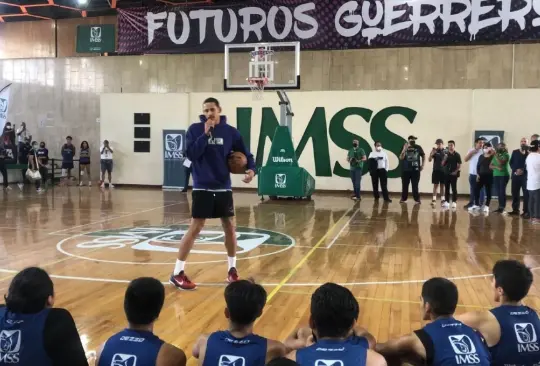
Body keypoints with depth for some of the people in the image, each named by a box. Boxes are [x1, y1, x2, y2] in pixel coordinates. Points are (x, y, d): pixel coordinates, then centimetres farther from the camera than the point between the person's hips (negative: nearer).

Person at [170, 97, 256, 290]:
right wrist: (205, 133, -20)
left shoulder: (230, 131, 3)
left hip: (223, 188, 3)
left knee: (230, 227, 7)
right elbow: (191, 153, -13)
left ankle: (232, 269, 24)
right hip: (202, 188, -3)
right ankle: (177, 273, 3)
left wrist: (251, 169, -12)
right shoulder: (195, 129, -2)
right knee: (195, 228, -6)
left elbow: (245, 153, 8)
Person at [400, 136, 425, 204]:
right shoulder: (405, 147, 1)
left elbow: (423, 156, 13)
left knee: (415, 185, 1)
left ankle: (417, 199, 3)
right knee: (405, 185, 6)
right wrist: (404, 149, -19)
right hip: (405, 169, 0)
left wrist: (422, 165, 5)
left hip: (415, 169, 0)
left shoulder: (418, 147, 2)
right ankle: (403, 199, 15)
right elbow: (401, 157, -8)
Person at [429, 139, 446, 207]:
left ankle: (442, 200, 12)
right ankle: (434, 199, 2)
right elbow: (429, 160, -3)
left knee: (442, 185, 8)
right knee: (435, 185, 1)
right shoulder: (434, 150, 1)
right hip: (436, 170, 0)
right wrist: (432, 153, -19)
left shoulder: (445, 151, -1)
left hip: (443, 171, 0)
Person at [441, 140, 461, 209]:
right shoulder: (446, 154, 8)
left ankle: (454, 202, 1)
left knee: (454, 188, -1)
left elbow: (459, 165, -4)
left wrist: (456, 171, -14)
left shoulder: (457, 155, -3)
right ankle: (446, 201, 10)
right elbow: (442, 164, 7)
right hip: (446, 174, 4)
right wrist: (445, 158, -9)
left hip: (453, 174, -4)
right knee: (446, 188, 6)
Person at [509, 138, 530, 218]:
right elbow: (511, 163, 9)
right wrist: (515, 170, -6)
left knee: (526, 194, -3)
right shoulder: (515, 152, 14)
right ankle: (515, 210, 16)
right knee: (515, 193, 6)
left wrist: (523, 171, -18)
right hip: (515, 175, 4)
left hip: (525, 175, -4)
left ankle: (526, 211, 0)